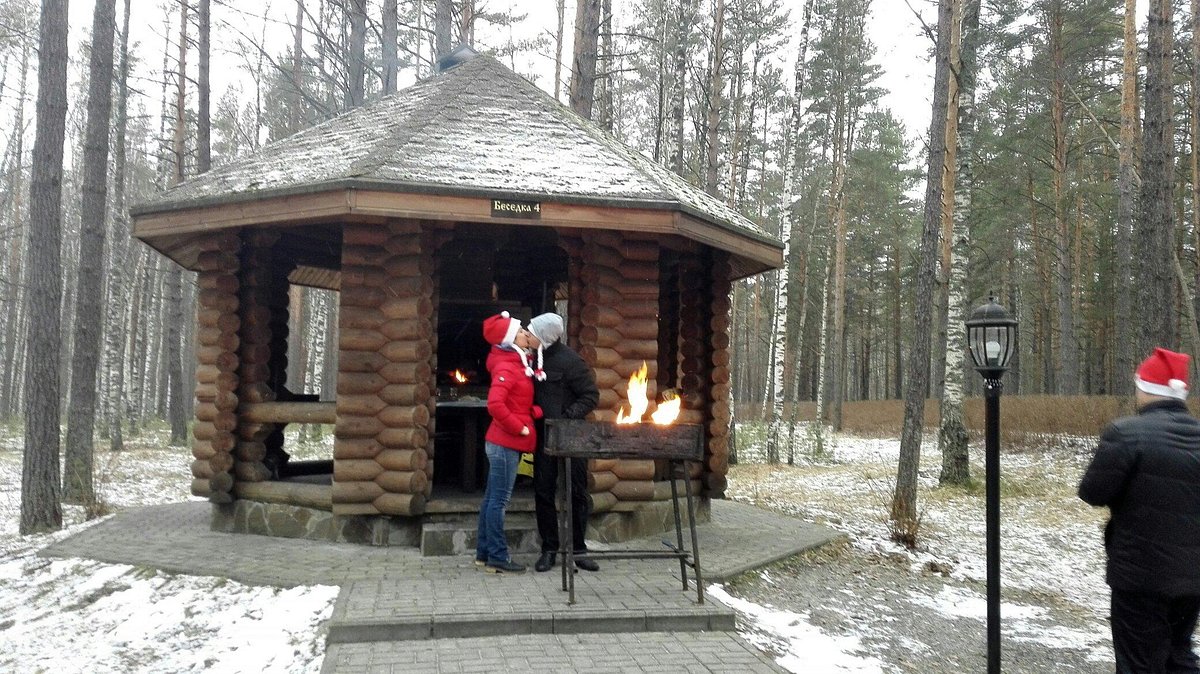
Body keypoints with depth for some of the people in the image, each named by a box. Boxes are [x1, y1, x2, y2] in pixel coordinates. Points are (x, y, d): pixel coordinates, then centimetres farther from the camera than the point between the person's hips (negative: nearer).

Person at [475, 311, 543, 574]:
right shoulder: (506, 368, -16)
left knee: (492, 498, 14)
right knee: (499, 500, -4)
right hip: (506, 443, -10)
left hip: (503, 443, 10)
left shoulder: (518, 363, 13)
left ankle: (484, 552, 22)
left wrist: (533, 412, -1)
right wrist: (520, 428, -18)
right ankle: (497, 558, 2)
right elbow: (495, 405, -28)